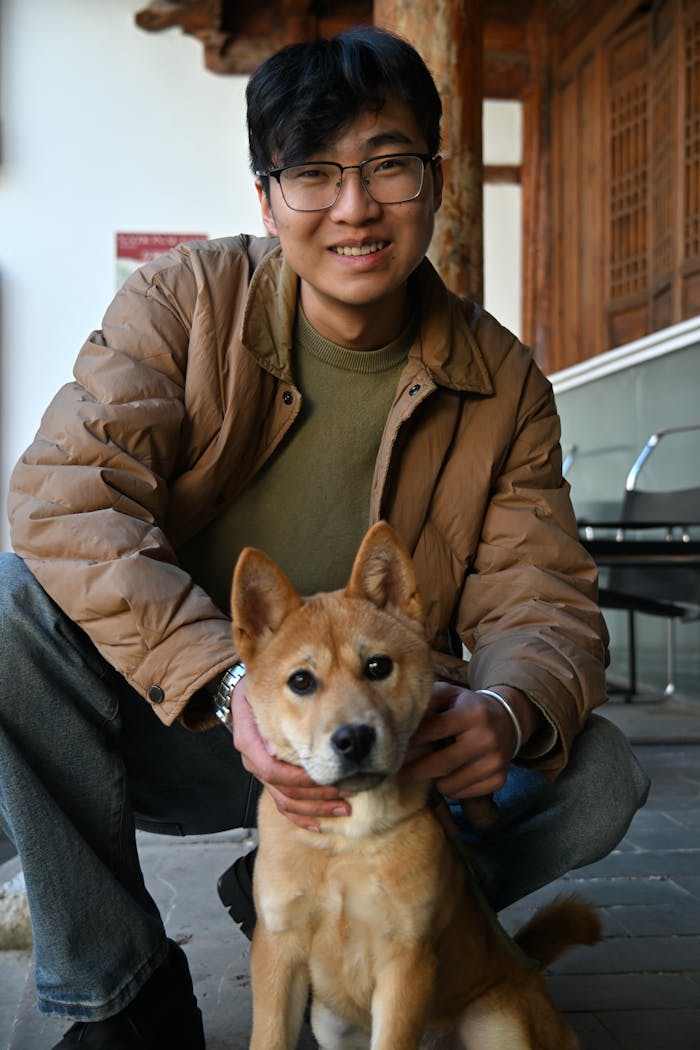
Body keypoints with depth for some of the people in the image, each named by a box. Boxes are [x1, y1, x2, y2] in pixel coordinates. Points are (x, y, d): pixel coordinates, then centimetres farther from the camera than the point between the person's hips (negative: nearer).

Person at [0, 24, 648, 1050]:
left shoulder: (502, 381, -2)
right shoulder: (186, 300, -8)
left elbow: (543, 599, -6)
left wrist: (507, 710, -32)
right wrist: (231, 683, -36)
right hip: (171, 730, -1)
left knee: (600, 777, -17)